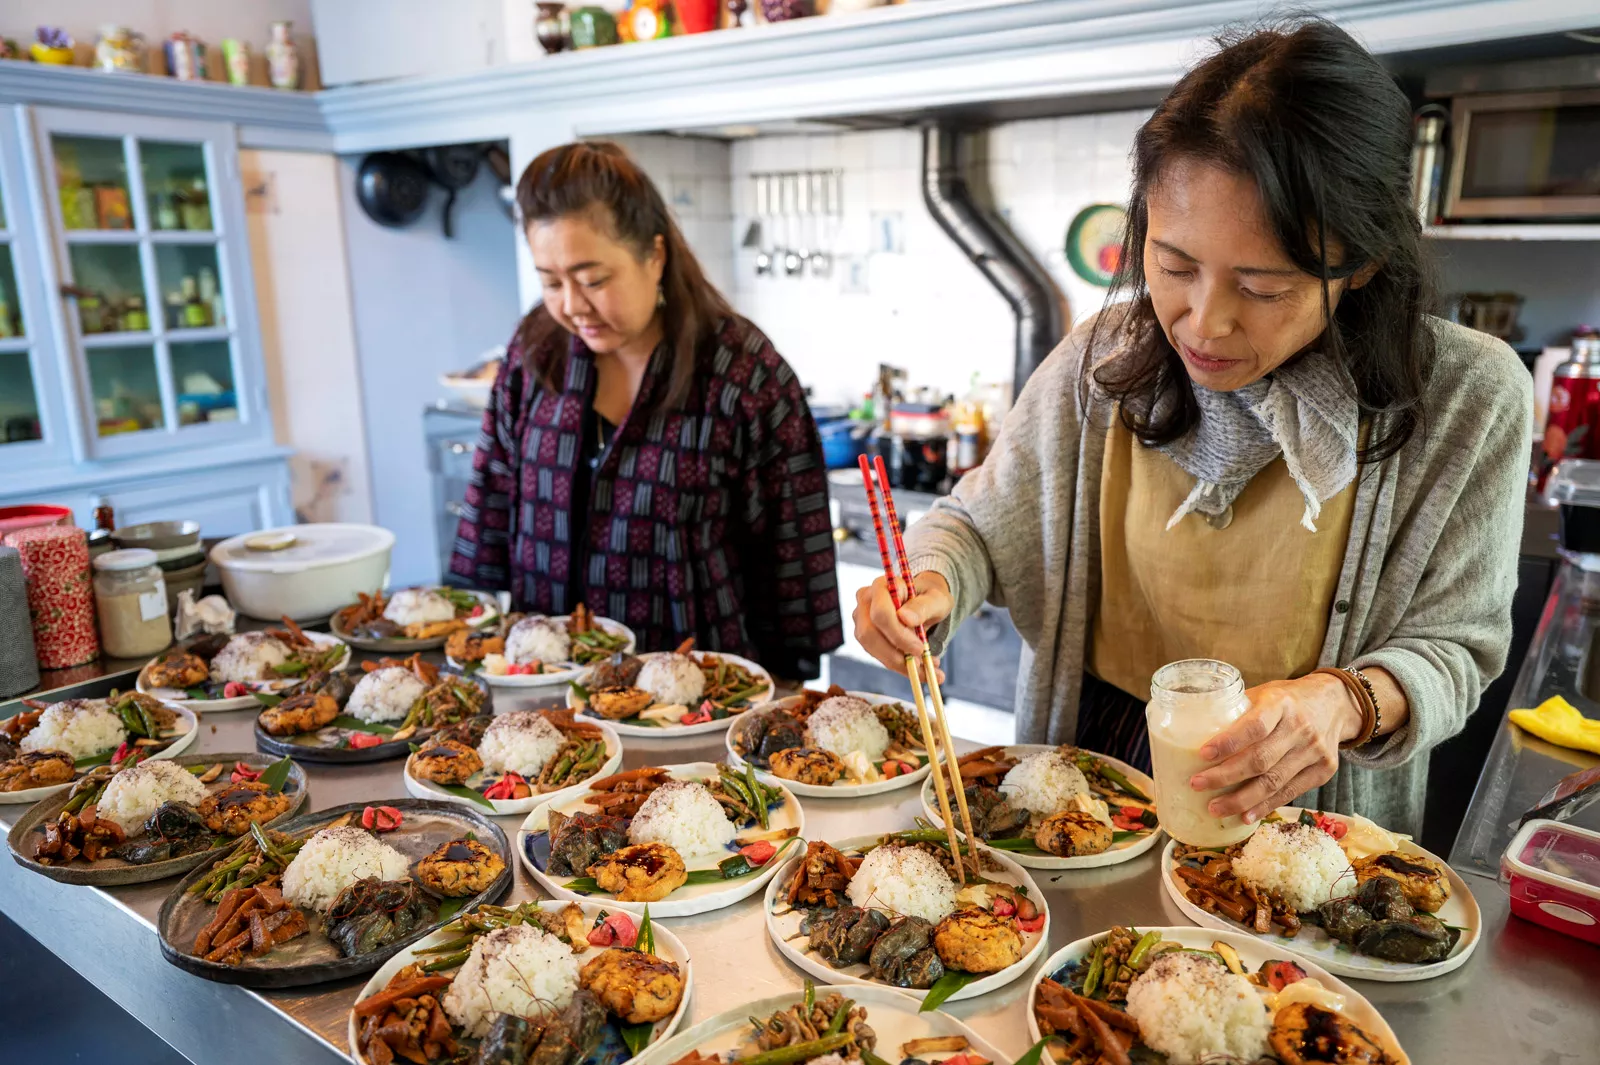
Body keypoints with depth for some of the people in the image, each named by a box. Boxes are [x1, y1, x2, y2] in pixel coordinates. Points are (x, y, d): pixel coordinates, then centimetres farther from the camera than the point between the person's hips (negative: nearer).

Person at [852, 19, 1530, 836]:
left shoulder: (1468, 401, -12)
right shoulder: (1102, 362, -7)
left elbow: (1450, 645, -5)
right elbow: (976, 523, 3)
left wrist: (1347, 701, -26)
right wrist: (929, 585, -20)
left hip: (1291, 818, 0)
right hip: (1089, 771, 1)